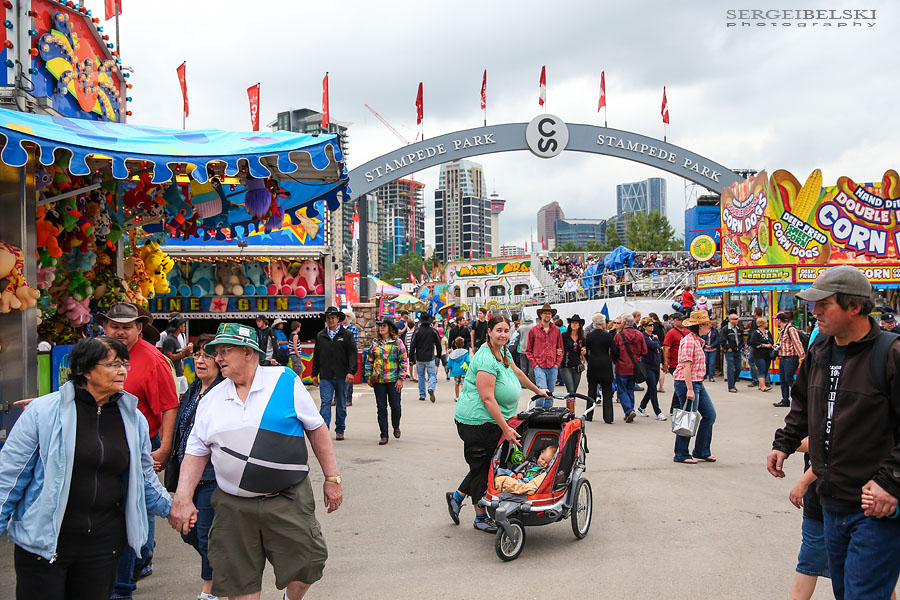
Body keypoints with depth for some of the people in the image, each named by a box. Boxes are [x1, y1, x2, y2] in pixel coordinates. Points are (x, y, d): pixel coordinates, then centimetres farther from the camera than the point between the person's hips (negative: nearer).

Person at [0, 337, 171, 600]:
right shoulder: (43, 411, -8)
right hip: (43, 539, -3)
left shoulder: (133, 418, 5)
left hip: (105, 541, 3)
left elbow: (143, 475, 17)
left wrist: (169, 507, 17)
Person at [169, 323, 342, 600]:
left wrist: (332, 478, 1)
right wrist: (183, 499, -2)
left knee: (305, 567, 1)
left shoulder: (285, 381, -2)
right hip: (233, 509, 2)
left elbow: (316, 429, 2)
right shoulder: (212, 399, 6)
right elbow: (196, 452, 10)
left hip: (289, 501, -2)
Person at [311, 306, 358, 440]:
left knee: (341, 405, 9)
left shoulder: (346, 335, 2)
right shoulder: (320, 336, 9)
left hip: (342, 376, -1)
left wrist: (351, 372, -12)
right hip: (325, 376, 1)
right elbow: (316, 356, 14)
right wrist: (315, 374, 11)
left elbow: (352, 354, -2)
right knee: (325, 403, -8)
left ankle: (340, 430, 20)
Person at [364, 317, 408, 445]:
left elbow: (404, 360, -1)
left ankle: (396, 427, 30)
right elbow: (369, 361, 15)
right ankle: (384, 435, 10)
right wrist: (369, 377, 9)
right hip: (378, 380, 3)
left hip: (393, 380, -2)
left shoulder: (397, 342, -1)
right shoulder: (375, 343, 8)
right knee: (381, 407, 3)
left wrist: (401, 378, -7)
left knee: (395, 405, 1)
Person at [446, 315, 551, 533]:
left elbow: (517, 372, 30)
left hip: (492, 421, 9)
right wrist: (506, 429, -24)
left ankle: (457, 497, 32)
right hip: (477, 421, -9)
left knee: (486, 465, 15)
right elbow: (487, 398, -24)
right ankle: (481, 518, 16)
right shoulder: (486, 359, -21)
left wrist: (536, 390, 39)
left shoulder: (503, 352, 10)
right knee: (481, 467, 2)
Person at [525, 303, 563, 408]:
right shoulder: (533, 330, 3)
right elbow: (528, 351, 7)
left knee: (550, 395, 8)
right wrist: (534, 364, -3)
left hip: (553, 368, 3)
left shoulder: (556, 330, 10)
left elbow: (560, 349, 16)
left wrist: (557, 363, 5)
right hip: (539, 367, -3)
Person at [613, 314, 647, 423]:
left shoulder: (619, 335, -12)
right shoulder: (639, 335, 0)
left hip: (622, 368, -4)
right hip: (634, 368, 5)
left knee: (622, 391, 4)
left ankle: (629, 411, -13)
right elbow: (644, 351, 3)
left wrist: (615, 361, 14)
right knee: (630, 390, 16)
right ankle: (630, 413, 17)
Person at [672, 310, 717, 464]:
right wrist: (689, 389, -23)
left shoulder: (696, 340, 16)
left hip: (697, 383, 10)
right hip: (686, 383, -10)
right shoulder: (689, 340, -15)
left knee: (710, 414, 11)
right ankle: (681, 455, 8)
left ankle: (701, 451, 21)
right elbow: (686, 366, -21)